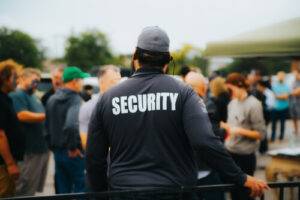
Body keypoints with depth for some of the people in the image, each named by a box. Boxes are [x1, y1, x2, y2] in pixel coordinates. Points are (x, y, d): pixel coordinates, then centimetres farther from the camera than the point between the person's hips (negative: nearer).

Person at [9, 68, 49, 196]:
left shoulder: (33, 96, 20)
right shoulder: (17, 95, -11)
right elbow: (22, 115, -25)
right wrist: (44, 116, -13)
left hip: (41, 147, 10)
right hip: (30, 150, -10)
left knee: (37, 187, 17)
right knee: (24, 190, -5)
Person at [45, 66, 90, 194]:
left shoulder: (52, 100, 11)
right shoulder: (75, 100, -15)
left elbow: (47, 126, 17)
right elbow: (71, 125, -31)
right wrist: (73, 147, -20)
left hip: (57, 152, 8)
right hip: (74, 153, -8)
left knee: (61, 190, 14)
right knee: (81, 188, 1)